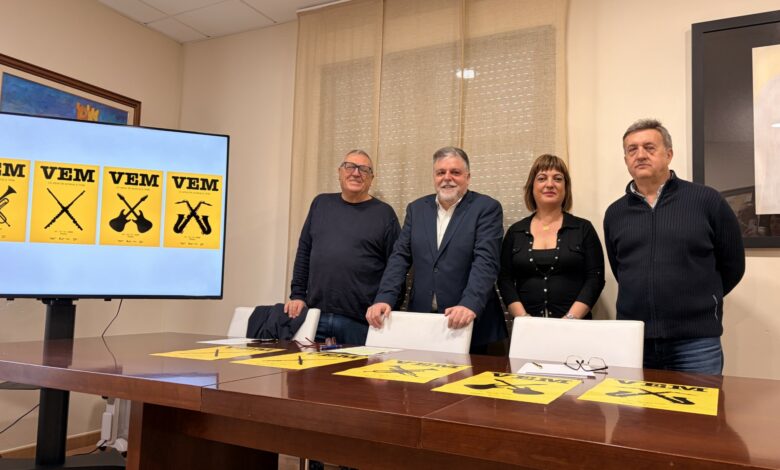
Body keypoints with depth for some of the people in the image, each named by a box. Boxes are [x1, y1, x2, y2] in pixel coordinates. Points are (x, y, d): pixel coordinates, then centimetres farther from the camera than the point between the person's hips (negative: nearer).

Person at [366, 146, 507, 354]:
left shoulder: (487, 208, -3)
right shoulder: (417, 208, 11)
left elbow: (486, 261, -14)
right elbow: (400, 257, 5)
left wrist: (469, 305, -29)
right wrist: (384, 299, -9)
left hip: (469, 323, -3)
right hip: (420, 321, 4)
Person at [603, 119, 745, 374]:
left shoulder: (707, 201, -2)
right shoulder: (615, 213, 7)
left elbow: (732, 265, 6)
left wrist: (700, 301, 12)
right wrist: (647, 301, 12)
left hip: (695, 341, -2)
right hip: (632, 340, 3)